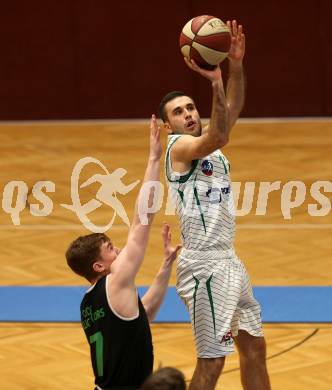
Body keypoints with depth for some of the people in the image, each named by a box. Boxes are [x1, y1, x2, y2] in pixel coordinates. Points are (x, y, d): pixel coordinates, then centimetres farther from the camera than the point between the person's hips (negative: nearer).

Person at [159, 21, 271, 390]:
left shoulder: (206, 143, 12)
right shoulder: (179, 146, -12)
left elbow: (233, 110, -1)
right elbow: (218, 137, -31)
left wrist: (235, 65, -16)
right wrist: (215, 81, -40)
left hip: (228, 260, 9)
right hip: (204, 265, -9)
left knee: (254, 346, 16)